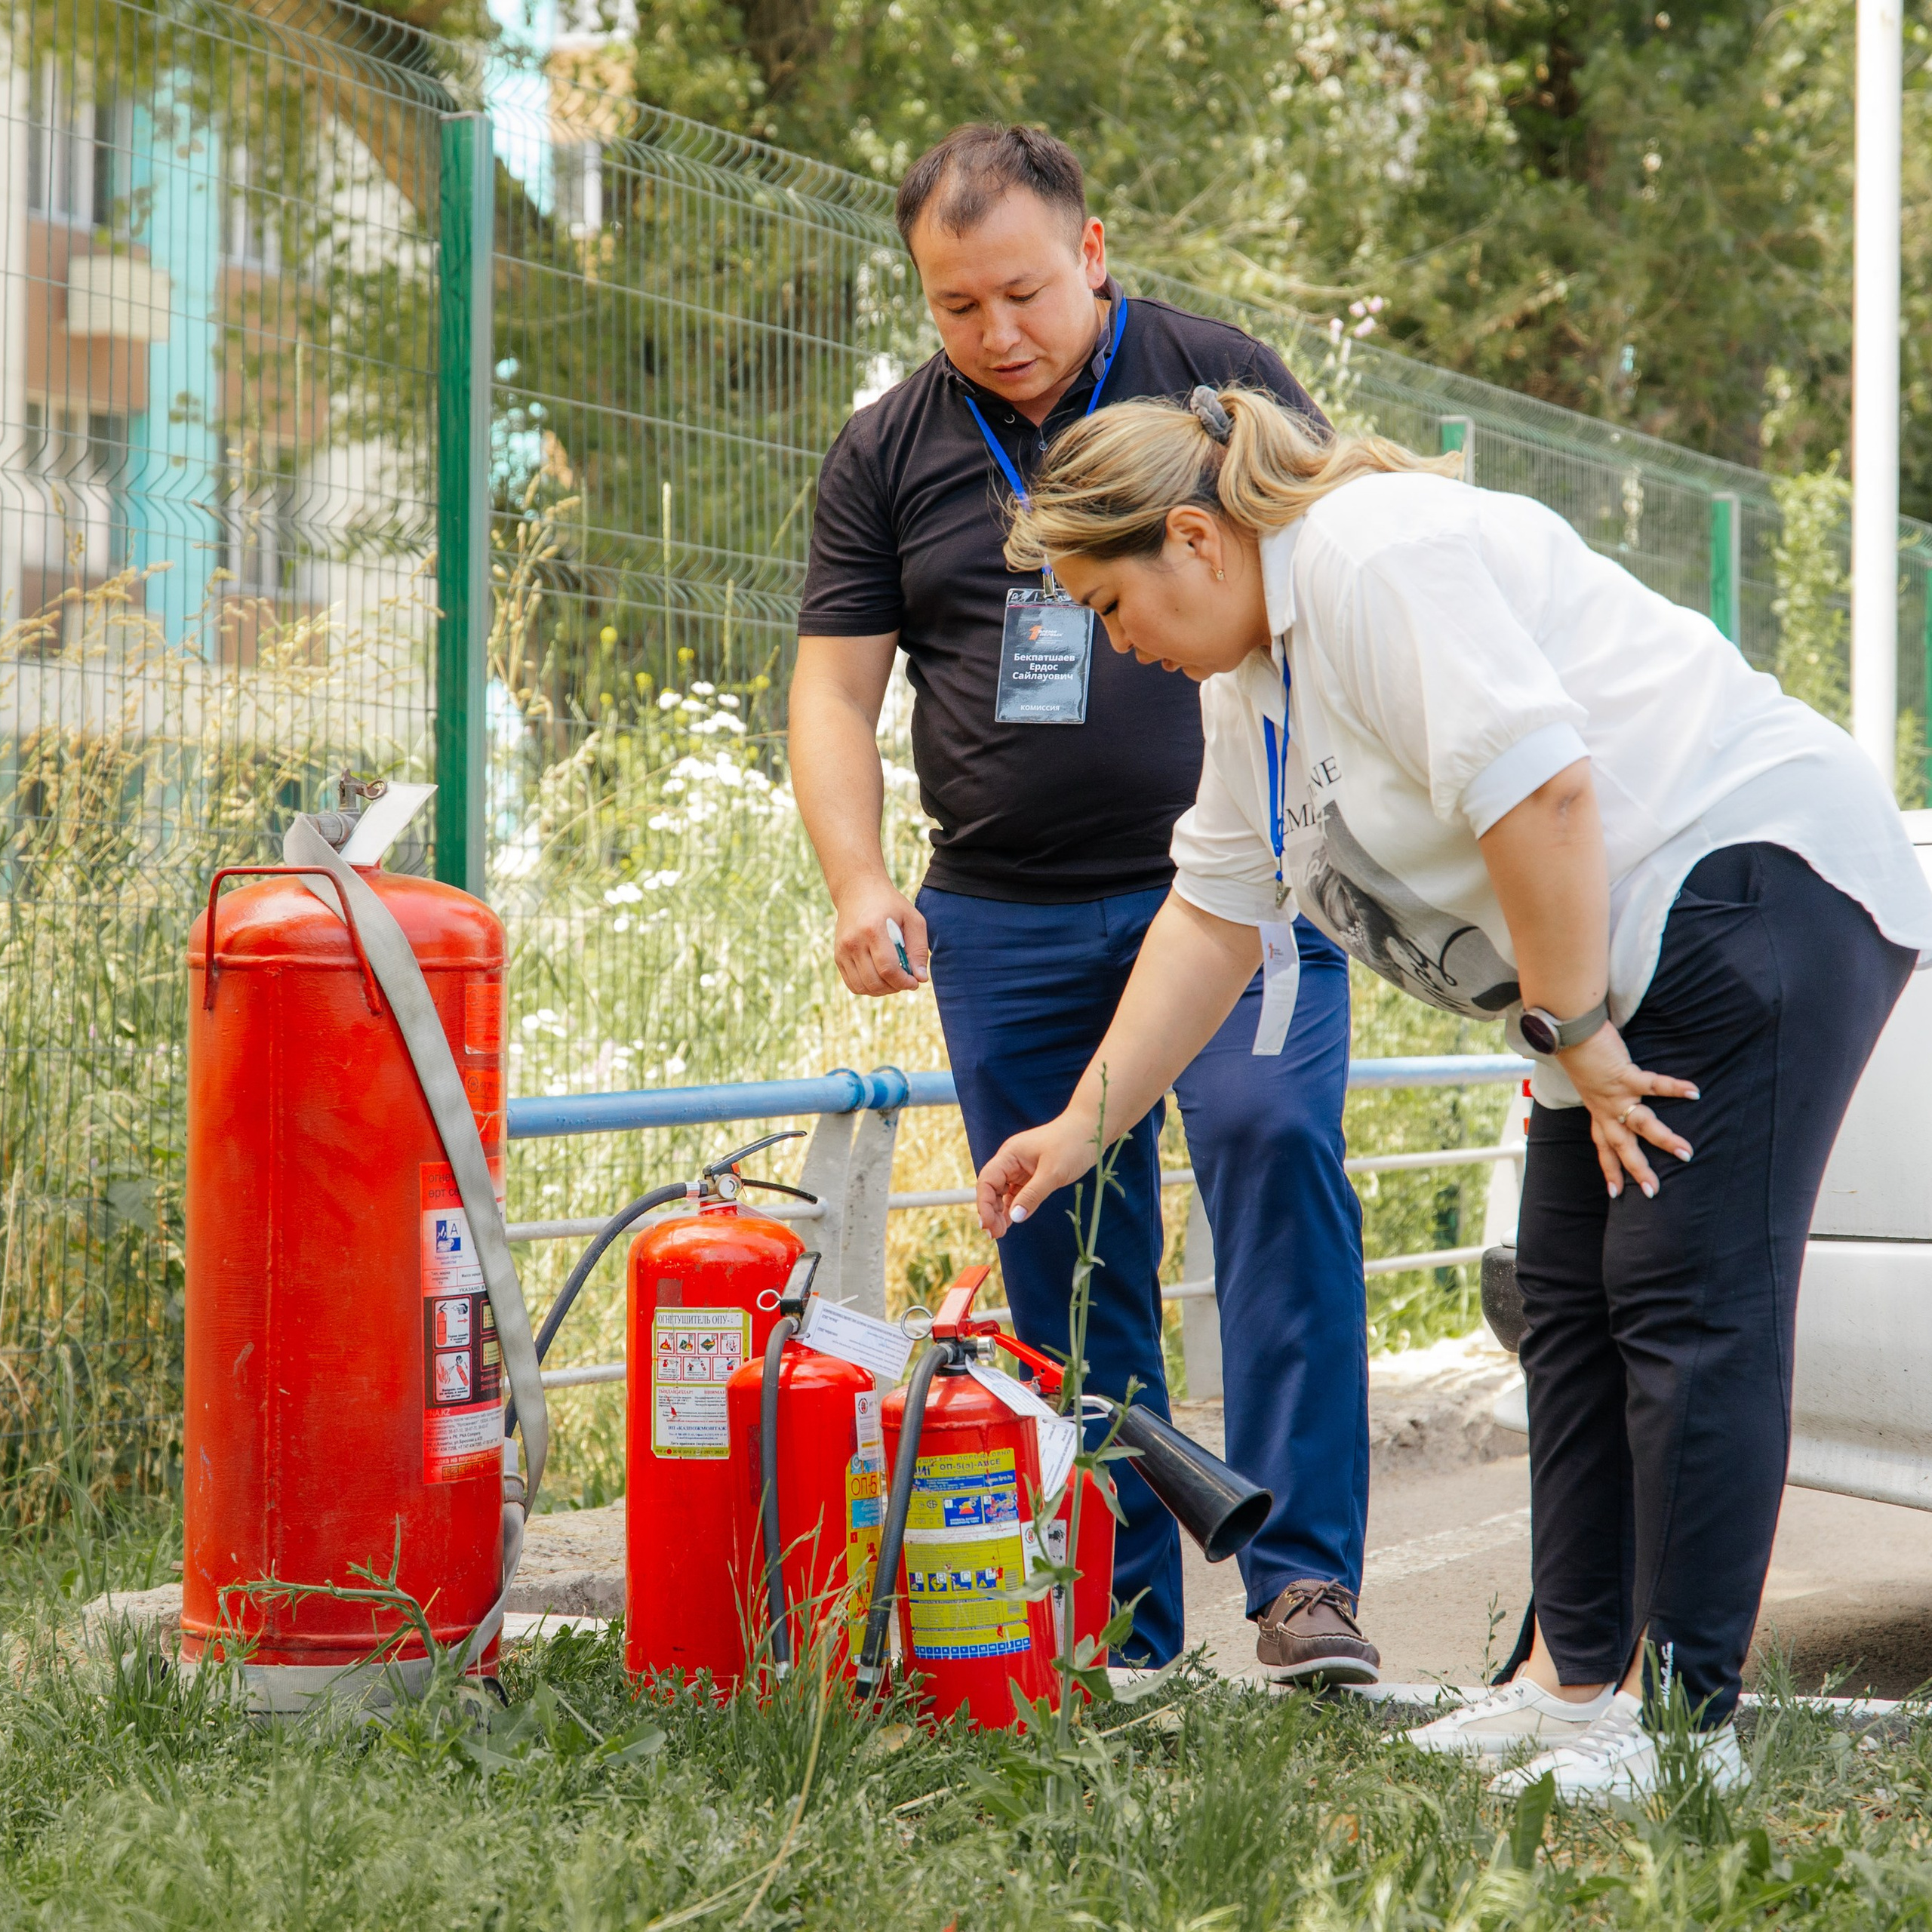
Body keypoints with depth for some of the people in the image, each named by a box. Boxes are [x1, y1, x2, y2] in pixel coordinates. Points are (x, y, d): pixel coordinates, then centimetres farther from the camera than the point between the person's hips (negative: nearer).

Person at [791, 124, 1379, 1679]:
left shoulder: (1225, 382, 4)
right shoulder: (887, 454, 10)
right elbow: (834, 687, 9)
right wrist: (859, 880, -6)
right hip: (1007, 923, 3)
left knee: (1275, 1146, -23)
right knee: (1065, 1262, 4)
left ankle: (1305, 1576, -19)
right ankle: (1118, 1634, 12)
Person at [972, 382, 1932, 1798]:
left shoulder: (1377, 557, -17)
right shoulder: (1255, 660, 15)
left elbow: (1537, 787, -26)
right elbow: (1213, 910, 19)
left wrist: (1573, 1034, -19)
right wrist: (1085, 1123, 16)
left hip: (1758, 884, -11)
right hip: (1632, 955, 11)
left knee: (1689, 1303, -12)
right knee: (1573, 1302, 9)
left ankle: (1682, 1724, -11)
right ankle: (1578, 1681, 14)